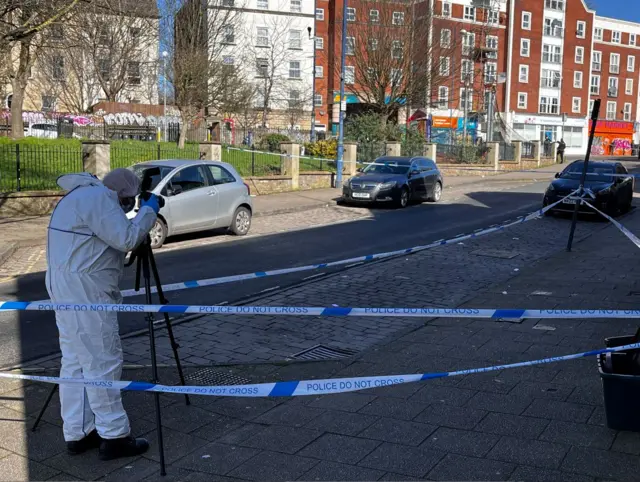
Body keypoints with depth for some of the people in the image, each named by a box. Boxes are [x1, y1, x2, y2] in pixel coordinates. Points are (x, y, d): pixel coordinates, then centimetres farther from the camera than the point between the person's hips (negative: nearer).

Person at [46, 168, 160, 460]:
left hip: (68, 293, 11)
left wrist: (142, 213, 18)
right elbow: (126, 238, -20)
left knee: (75, 363, 12)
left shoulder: (80, 196, 19)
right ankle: (113, 437, 1)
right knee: (103, 364, -5)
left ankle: (77, 434, 18)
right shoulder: (98, 198, -14)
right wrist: (149, 210, -8)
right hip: (86, 295, -11)